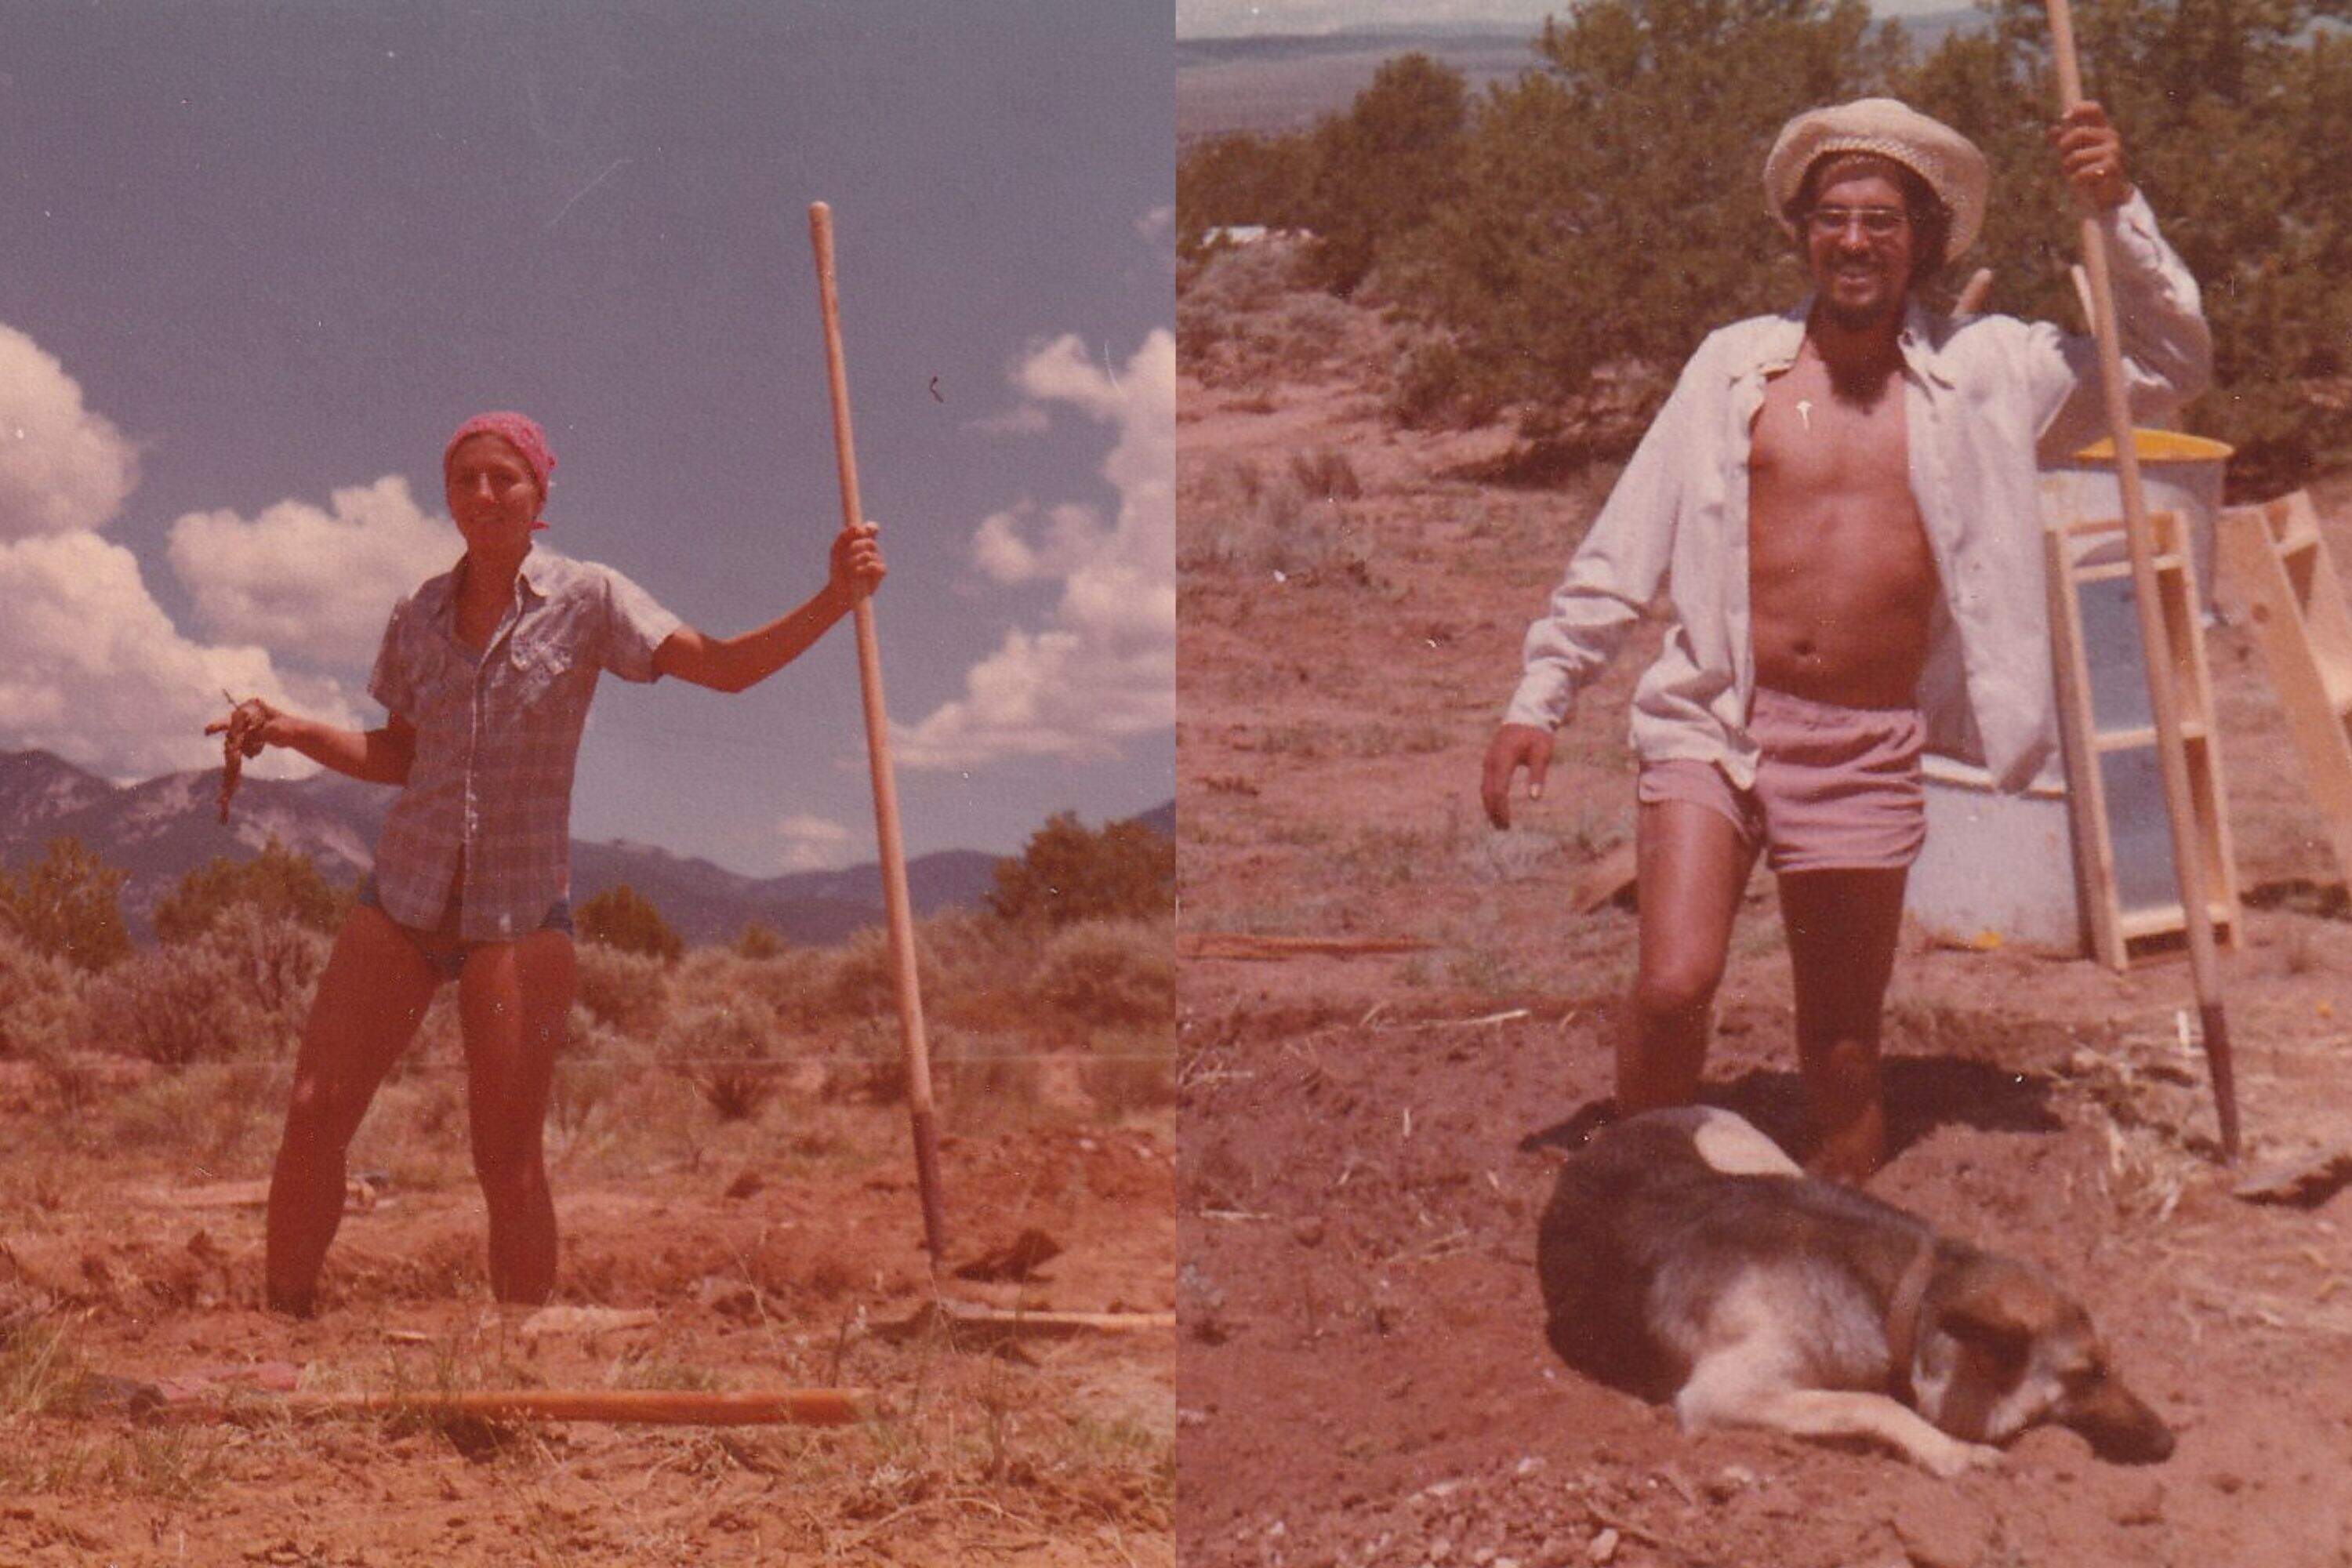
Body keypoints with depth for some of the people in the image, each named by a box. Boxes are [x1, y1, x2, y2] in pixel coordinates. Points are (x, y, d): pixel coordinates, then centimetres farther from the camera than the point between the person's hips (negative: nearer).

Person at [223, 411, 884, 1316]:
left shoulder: (586, 600, -2)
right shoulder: (419, 617, 9)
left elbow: (724, 666, -12)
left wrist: (835, 599, -24)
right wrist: (293, 731, 3)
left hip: (520, 911, -4)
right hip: (404, 896, 4)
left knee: (508, 1157, -5)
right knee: (314, 1114, -4)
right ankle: (284, 1323, 9)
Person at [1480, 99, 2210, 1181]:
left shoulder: (1985, 372, 7)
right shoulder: (1734, 366, 6)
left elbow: (2171, 366, 12)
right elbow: (1623, 548, 8)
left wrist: (2117, 213, 0)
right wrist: (1540, 700, 4)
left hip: (1867, 751, 1)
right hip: (1714, 724, -1)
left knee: (1843, 1049, 8)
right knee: (1672, 987, -17)